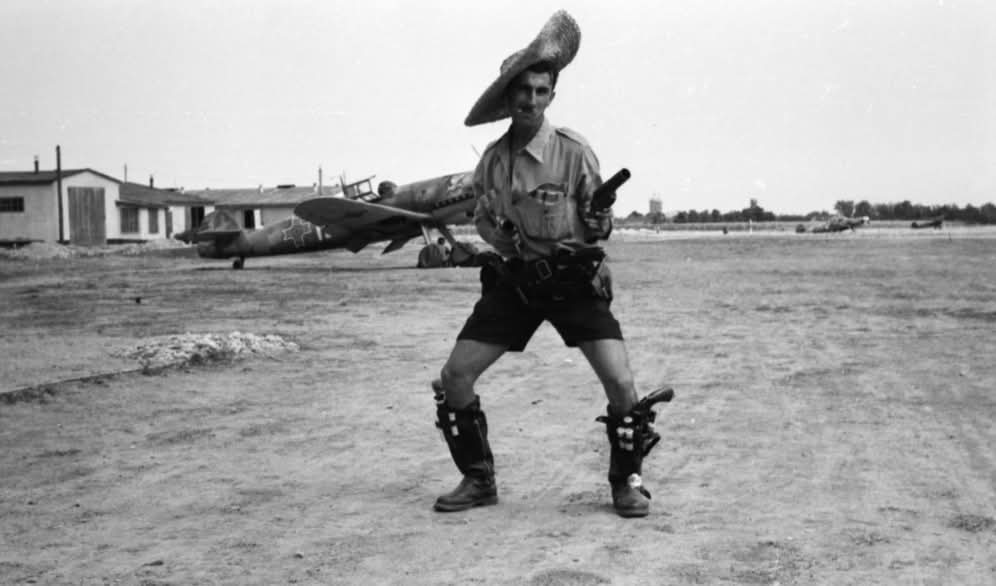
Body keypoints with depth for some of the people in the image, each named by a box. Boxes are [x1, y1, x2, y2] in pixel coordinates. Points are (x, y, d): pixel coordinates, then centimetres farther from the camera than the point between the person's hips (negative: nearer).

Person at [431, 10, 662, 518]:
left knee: (620, 383, -16)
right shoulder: (492, 159, -2)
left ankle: (626, 480, 9)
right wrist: (501, 235, -7)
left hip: (575, 281, -3)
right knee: (453, 377, -4)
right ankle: (478, 480, 16)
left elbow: (600, 224, -5)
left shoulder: (573, 152, -14)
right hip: (512, 281, 4)